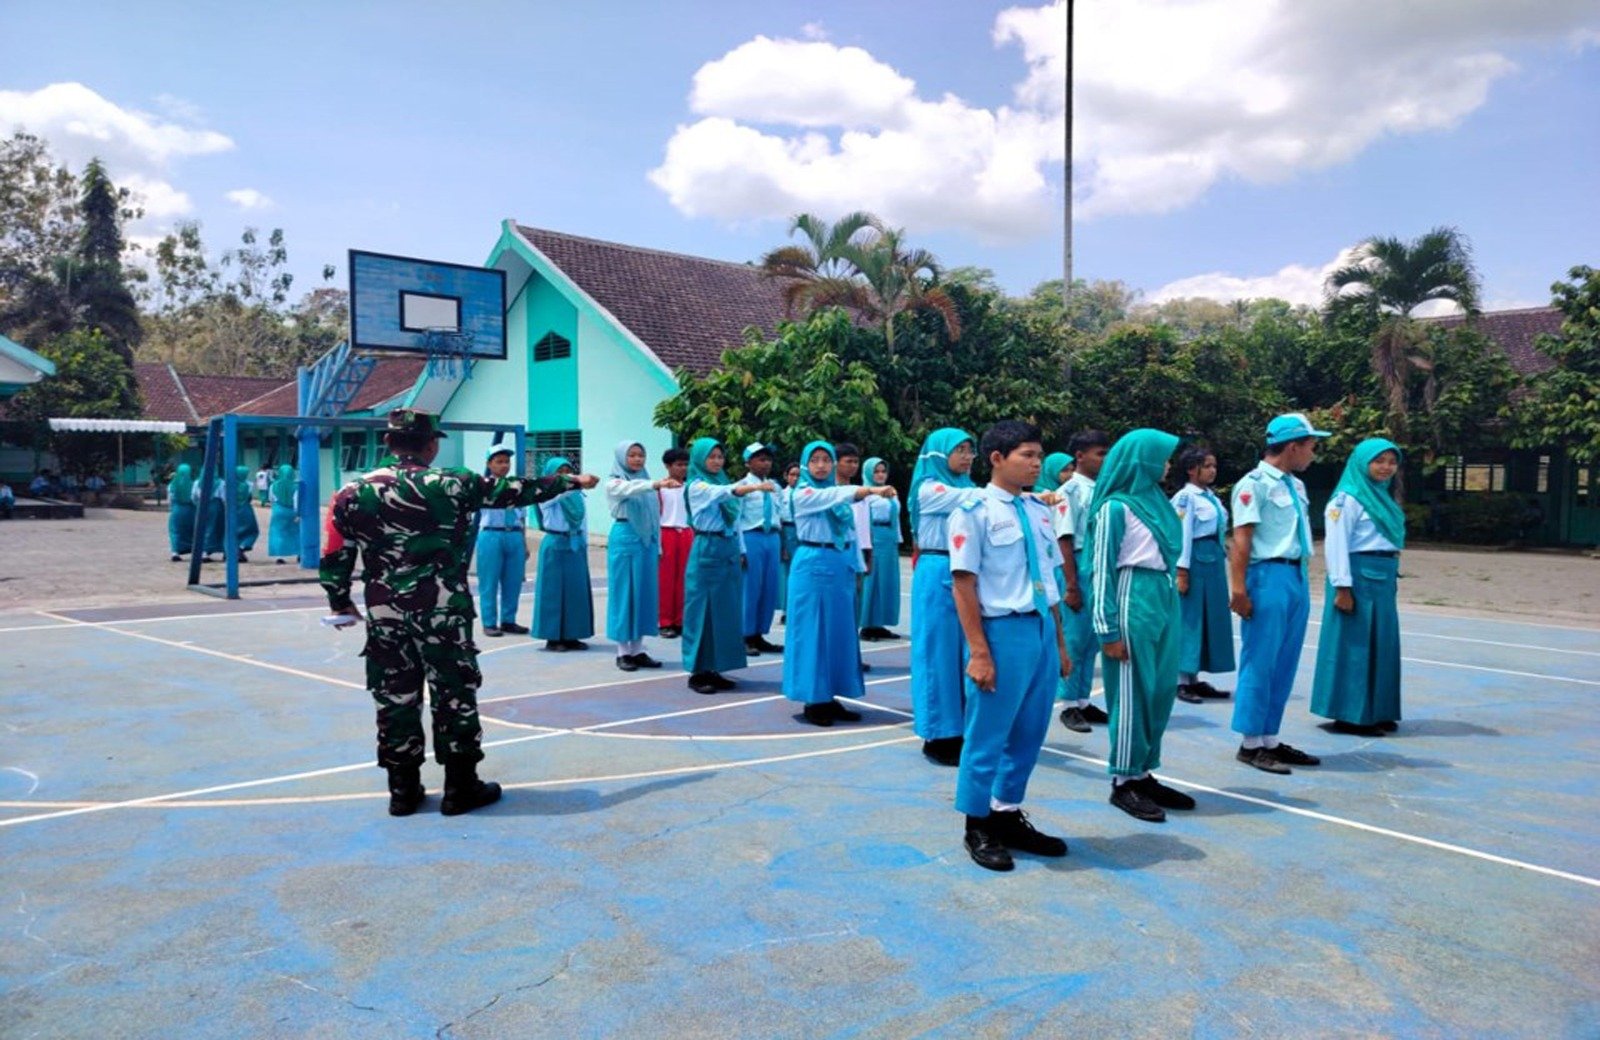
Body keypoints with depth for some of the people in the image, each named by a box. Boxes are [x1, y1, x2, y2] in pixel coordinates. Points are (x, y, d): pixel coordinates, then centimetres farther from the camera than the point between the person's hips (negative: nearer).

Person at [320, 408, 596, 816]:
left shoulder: (353, 493, 1)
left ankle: (403, 790, 20)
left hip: (384, 614, 3)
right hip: (443, 611, -3)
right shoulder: (454, 484, -6)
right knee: (454, 696, 7)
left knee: (395, 699, 12)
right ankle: (461, 788, 14)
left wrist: (340, 601, 22)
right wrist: (572, 481, 14)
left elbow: (334, 557, 6)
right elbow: (516, 490, 3)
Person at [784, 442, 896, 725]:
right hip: (813, 566, -7)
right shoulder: (803, 494, -6)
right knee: (813, 632, -3)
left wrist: (854, 567, 13)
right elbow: (836, 496, -25)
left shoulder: (838, 494, 15)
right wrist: (873, 490, -37)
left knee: (839, 632, 8)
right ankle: (813, 701, 3)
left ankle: (829, 698, 15)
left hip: (841, 568, 7)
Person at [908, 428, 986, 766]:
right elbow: (978, 499, -19)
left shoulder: (966, 488, 15)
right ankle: (937, 736, 7)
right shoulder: (929, 490, -8)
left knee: (967, 652, 7)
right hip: (938, 576, -7)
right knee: (939, 652, -1)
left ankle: (959, 731, 16)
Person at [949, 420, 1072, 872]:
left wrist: (1060, 642, 15)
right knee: (988, 734, 6)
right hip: (1002, 631, -7)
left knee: (1029, 734, 15)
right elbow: (964, 585, -12)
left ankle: (1008, 816, 32)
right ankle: (978, 827, 22)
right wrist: (979, 652, -16)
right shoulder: (974, 512, -9)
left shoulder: (1039, 511, 10)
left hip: (1042, 630, 7)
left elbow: (1049, 581, 15)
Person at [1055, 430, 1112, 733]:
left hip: (1102, 572, 6)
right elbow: (1064, 540, -11)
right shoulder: (1069, 491, -8)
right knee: (1074, 641, 0)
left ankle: (1083, 701, 22)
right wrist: (1071, 586, -14)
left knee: (1092, 642, 12)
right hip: (1080, 570, -6)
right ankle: (1069, 705, 10)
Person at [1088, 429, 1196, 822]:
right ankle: (1124, 782, 11)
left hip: (1165, 600, 8)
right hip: (1134, 601, -8)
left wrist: (1170, 602, 14)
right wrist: (1108, 630, -14)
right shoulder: (1115, 507, -9)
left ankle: (1144, 774, 23)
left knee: (1161, 693, 12)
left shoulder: (1155, 500, 13)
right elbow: (1102, 570, -11)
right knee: (1133, 694, 0)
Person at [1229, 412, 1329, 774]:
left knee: (1284, 665, 12)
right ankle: (1251, 744, 7)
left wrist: (1302, 580, 17)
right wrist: (1239, 589, -19)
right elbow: (1241, 540, -14)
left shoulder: (1295, 485, 16)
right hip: (1269, 576, -9)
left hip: (1297, 578, 9)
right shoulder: (1254, 484, -10)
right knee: (1260, 663, -2)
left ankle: (1270, 740, 20)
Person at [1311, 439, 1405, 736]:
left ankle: (1376, 711, 20)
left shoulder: (1383, 497, 17)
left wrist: (1391, 574, 16)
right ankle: (1349, 714, 2)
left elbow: (1390, 541, 21)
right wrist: (1342, 587, -20)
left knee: (1382, 645, 11)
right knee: (1355, 645, -4)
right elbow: (1336, 544, -15)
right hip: (1359, 578, -9)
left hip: (1383, 580, 9)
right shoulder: (1348, 498, -9)